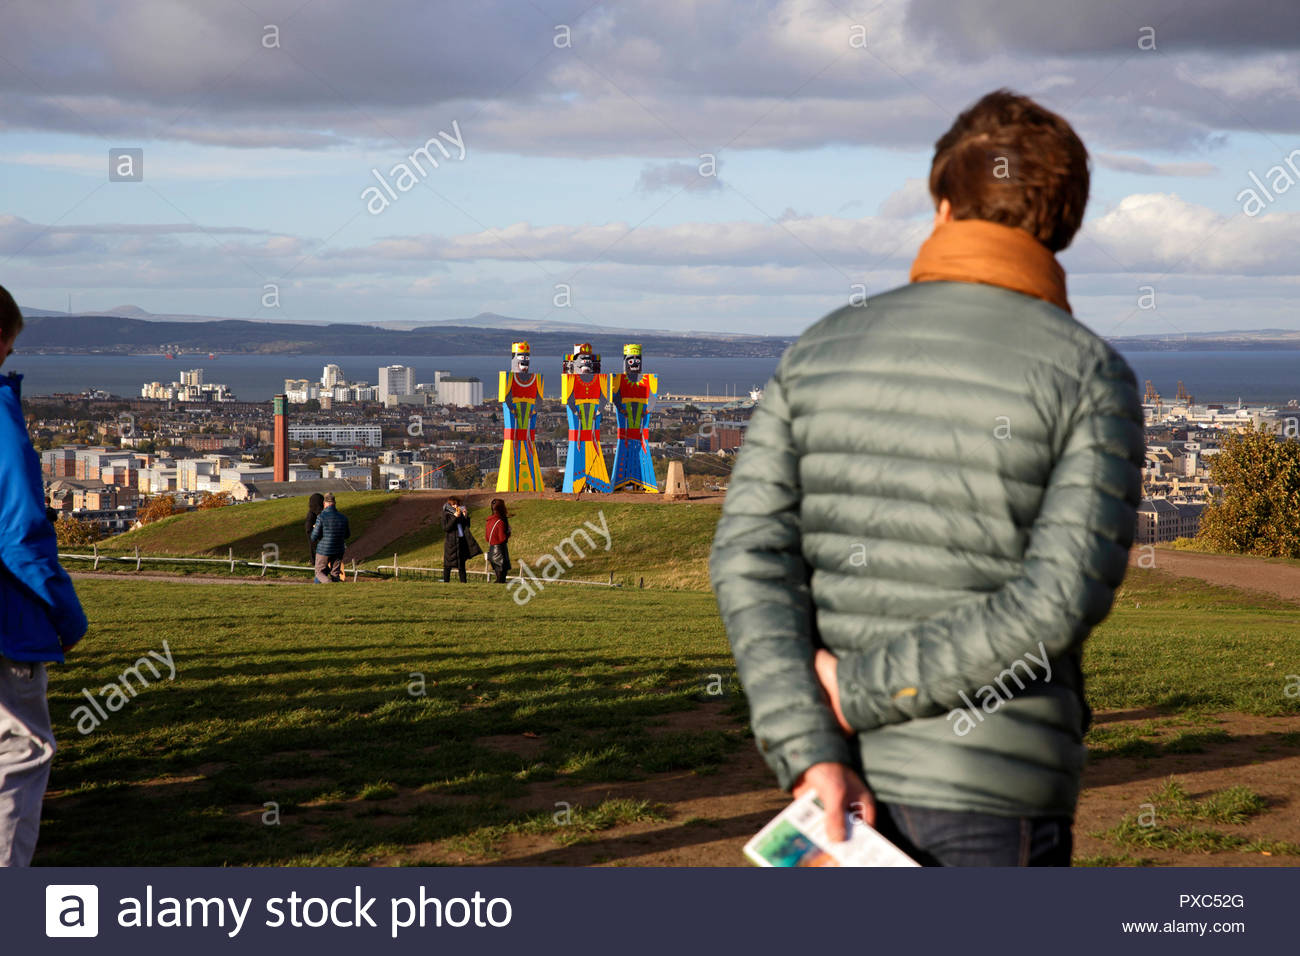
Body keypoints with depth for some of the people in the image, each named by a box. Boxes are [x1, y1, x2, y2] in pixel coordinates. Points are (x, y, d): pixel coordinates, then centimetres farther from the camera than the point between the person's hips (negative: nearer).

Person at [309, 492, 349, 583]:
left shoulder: (321, 517, -16)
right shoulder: (343, 517, -2)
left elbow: (314, 537, -13)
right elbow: (347, 535, 12)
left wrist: (314, 528, 9)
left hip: (324, 551, -3)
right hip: (338, 551, 4)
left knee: (320, 573, 11)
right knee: (335, 574, 14)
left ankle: (328, 582, -18)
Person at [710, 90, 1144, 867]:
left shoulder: (819, 352, 5)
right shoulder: (1090, 374, -6)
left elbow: (749, 558, -5)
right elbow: (1061, 601, -17)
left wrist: (810, 754, -11)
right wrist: (865, 692, -12)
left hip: (846, 782, 4)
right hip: (994, 797, -4)